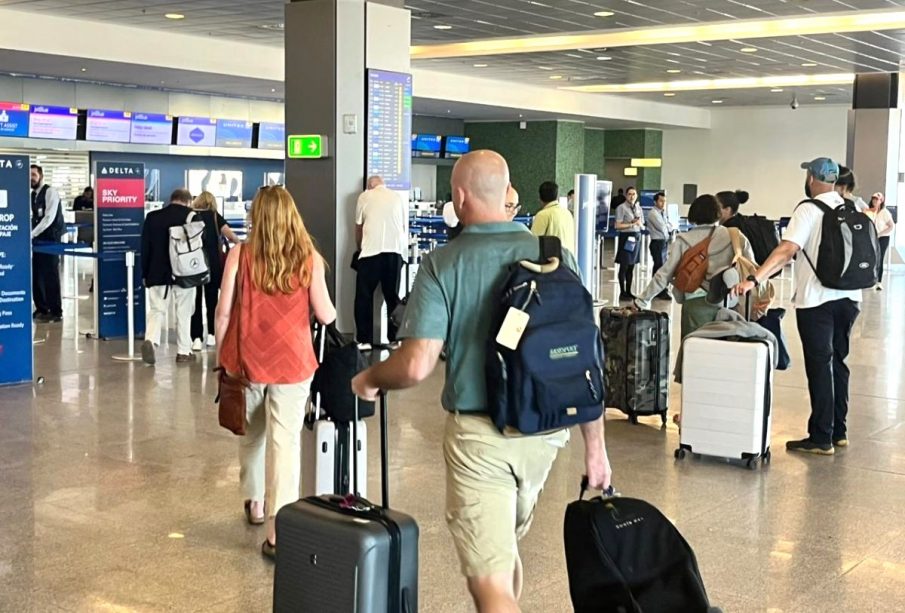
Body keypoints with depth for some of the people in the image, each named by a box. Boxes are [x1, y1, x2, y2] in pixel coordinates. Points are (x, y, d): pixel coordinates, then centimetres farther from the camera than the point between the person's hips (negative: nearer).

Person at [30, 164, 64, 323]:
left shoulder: (50, 192, -13)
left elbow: (49, 218, -21)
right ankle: (41, 308, 19)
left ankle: (56, 312, -2)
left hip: (50, 239, -8)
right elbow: (33, 218, 15)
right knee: (36, 275, 9)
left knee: (50, 275, -7)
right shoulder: (32, 195, 11)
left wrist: (31, 234, -24)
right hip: (38, 239, 8)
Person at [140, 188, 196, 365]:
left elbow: (145, 247, 3)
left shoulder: (153, 217, 0)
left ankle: (150, 340, -19)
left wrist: (145, 274, 11)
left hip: (158, 273, 1)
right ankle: (184, 351, 13)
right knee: (184, 312, 9)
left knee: (156, 309, 6)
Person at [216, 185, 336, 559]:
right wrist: (329, 309, 19)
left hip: (248, 359, 2)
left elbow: (224, 311, -4)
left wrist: (220, 353, 10)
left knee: (252, 433, 21)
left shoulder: (240, 255, -5)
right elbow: (326, 316, -5)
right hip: (292, 361, -1)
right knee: (285, 440, -1)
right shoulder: (309, 259, -6)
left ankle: (255, 503, 38)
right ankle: (278, 528, -5)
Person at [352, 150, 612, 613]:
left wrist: (368, 380, 4)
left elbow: (416, 366, -17)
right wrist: (595, 445, 7)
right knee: (506, 546, 28)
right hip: (546, 431, 5)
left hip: (480, 434, -5)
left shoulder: (442, 265, -10)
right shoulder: (555, 255, 0)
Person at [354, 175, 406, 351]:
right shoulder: (396, 197, 17)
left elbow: (358, 228, 17)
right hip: (395, 250, 3)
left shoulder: (365, 196, 10)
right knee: (392, 296, 11)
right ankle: (395, 338, 12)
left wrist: (360, 248, 33)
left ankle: (364, 340, 3)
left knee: (364, 296, 6)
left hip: (371, 250, -3)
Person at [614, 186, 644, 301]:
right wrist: (631, 224, -14)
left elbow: (642, 227, 19)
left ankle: (628, 291, 15)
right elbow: (618, 225, -10)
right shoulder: (621, 208, -4)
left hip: (637, 237, 6)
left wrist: (639, 224, -3)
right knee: (624, 266, -4)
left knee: (631, 266, 8)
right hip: (626, 237, -6)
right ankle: (622, 292, 1)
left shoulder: (638, 208, 15)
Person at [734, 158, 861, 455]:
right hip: (849, 297, 6)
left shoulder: (809, 210, -12)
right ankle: (839, 431, 23)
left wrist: (754, 280, -27)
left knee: (820, 366, -1)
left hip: (817, 300, -6)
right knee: (838, 363, 16)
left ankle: (821, 438, 3)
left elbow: (786, 250, -23)